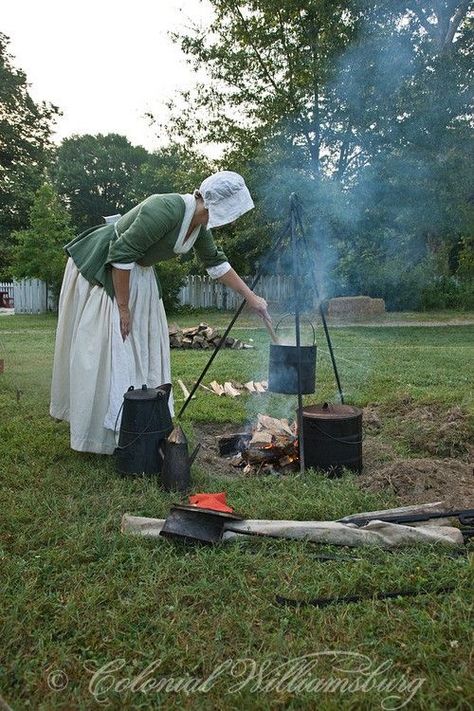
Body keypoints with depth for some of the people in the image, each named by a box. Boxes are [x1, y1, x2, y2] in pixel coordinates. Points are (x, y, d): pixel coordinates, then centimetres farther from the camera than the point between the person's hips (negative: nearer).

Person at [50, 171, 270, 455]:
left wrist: (252, 298, 13)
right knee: (107, 347, -7)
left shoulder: (200, 225, -3)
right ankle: (103, 431, 4)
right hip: (100, 269, -9)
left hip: (137, 273, 9)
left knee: (143, 347, 8)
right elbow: (121, 254, -29)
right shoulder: (166, 209, -30)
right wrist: (123, 308, -23)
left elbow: (217, 263, 12)